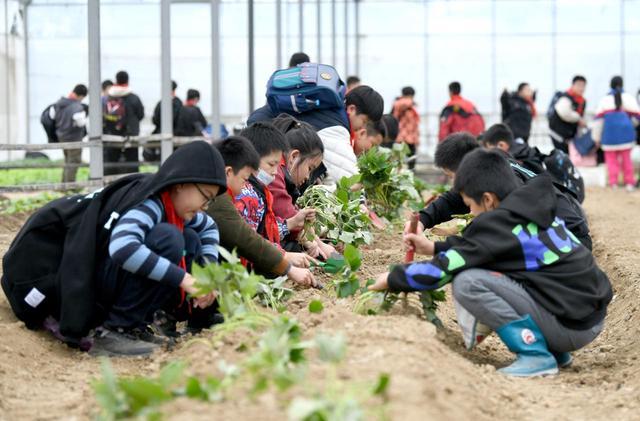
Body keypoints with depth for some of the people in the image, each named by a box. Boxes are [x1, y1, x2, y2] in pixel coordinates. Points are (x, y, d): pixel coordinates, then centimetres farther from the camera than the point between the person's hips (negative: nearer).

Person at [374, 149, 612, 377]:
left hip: (570, 327, -9)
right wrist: (434, 248, 25)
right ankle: (555, 349, 18)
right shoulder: (535, 209, 11)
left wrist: (392, 279, 4)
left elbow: (443, 270, -9)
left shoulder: (498, 222, -13)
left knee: (467, 282, -15)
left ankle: (535, 353, -12)